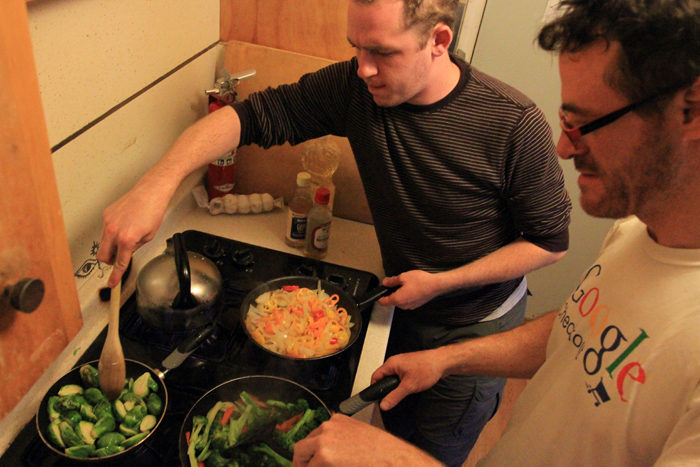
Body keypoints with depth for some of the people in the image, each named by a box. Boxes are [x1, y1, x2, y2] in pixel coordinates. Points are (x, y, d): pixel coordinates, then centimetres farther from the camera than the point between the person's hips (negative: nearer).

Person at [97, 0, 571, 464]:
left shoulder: (515, 124, -29)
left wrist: (440, 282, -22)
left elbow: (550, 241, -18)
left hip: (475, 329, -3)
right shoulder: (355, 88, -19)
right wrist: (158, 183, -36)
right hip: (403, 304, 4)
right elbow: (253, 114, -21)